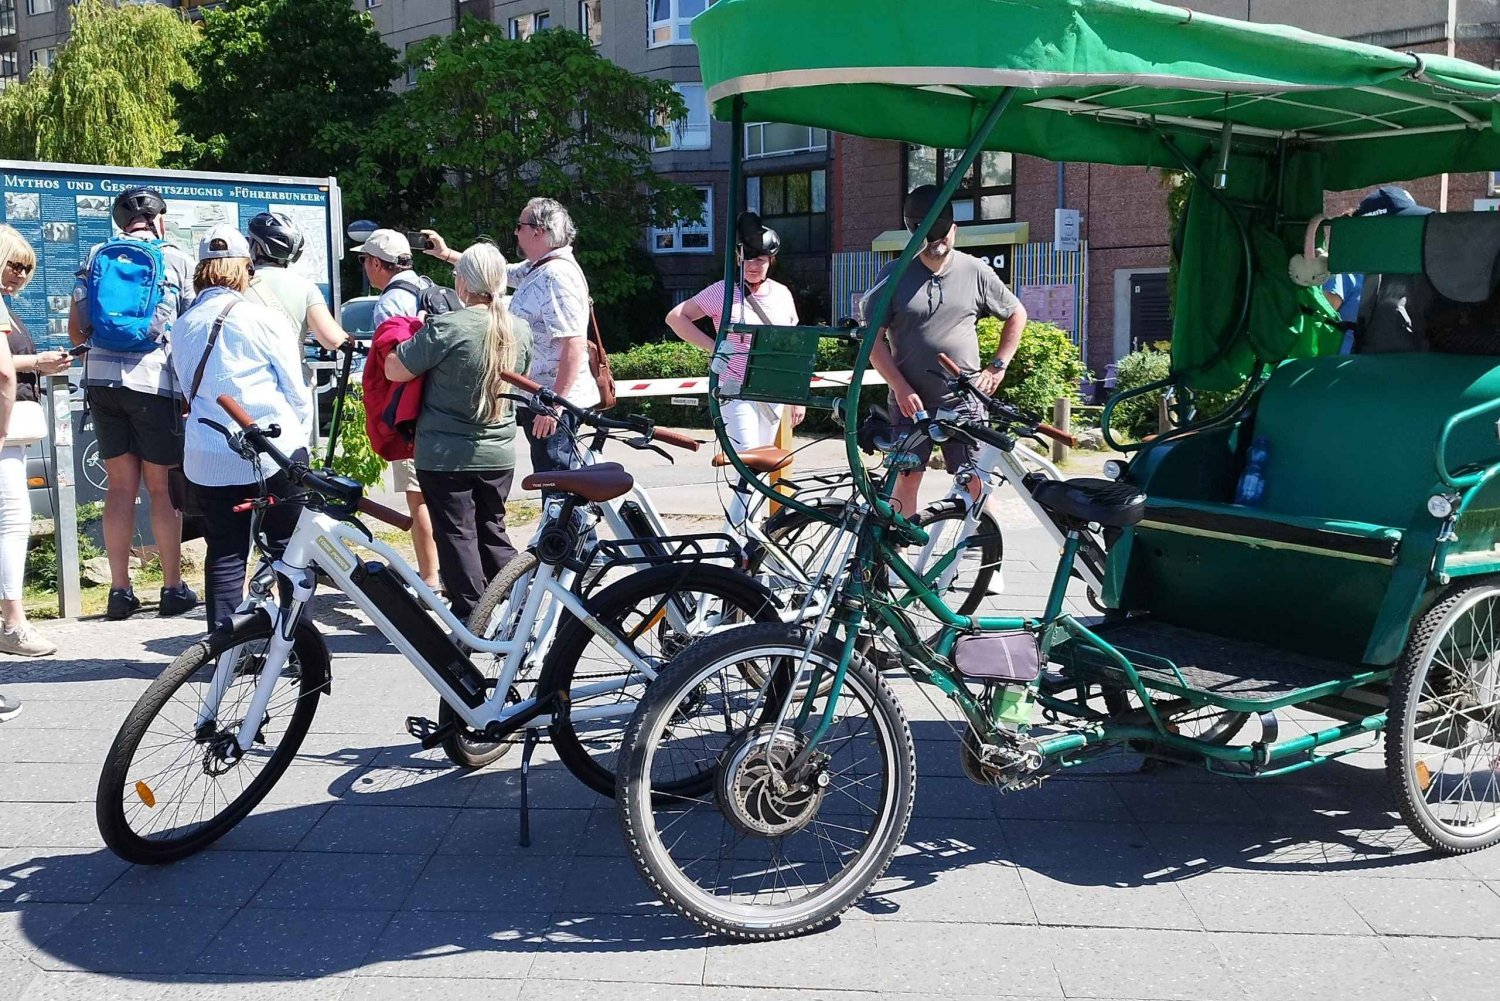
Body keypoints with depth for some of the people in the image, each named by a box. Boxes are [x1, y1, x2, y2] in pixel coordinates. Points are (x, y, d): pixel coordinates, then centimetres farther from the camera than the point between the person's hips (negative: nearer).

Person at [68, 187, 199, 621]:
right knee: (162, 488, 4)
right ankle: (173, 589, 9)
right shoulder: (177, 259, 4)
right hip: (155, 381, -3)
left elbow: (76, 331, 12)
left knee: (121, 486, 9)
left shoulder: (96, 256, 13)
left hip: (101, 378, 3)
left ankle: (120, 590, 11)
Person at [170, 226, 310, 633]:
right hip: (273, 451, -3)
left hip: (208, 460, 4)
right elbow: (296, 390, 1)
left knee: (225, 556, 8)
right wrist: (297, 436, 15)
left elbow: (189, 389, 19)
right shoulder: (264, 319, -4)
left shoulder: (183, 327, 9)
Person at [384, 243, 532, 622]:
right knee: (492, 530, 18)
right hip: (499, 454, 6)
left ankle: (470, 619, 7)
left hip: (446, 455, -5)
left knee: (457, 535, 4)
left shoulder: (447, 327, -19)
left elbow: (394, 370, -14)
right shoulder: (519, 330, 0)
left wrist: (418, 332, 1)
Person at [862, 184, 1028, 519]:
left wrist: (998, 365, 6)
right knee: (906, 478, 6)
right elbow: (874, 340, -1)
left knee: (976, 483, 0)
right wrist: (901, 388, -10)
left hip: (963, 401, 0)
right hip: (910, 400, 0)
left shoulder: (976, 272, 2)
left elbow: (1016, 314, 15)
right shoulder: (893, 276, -1)